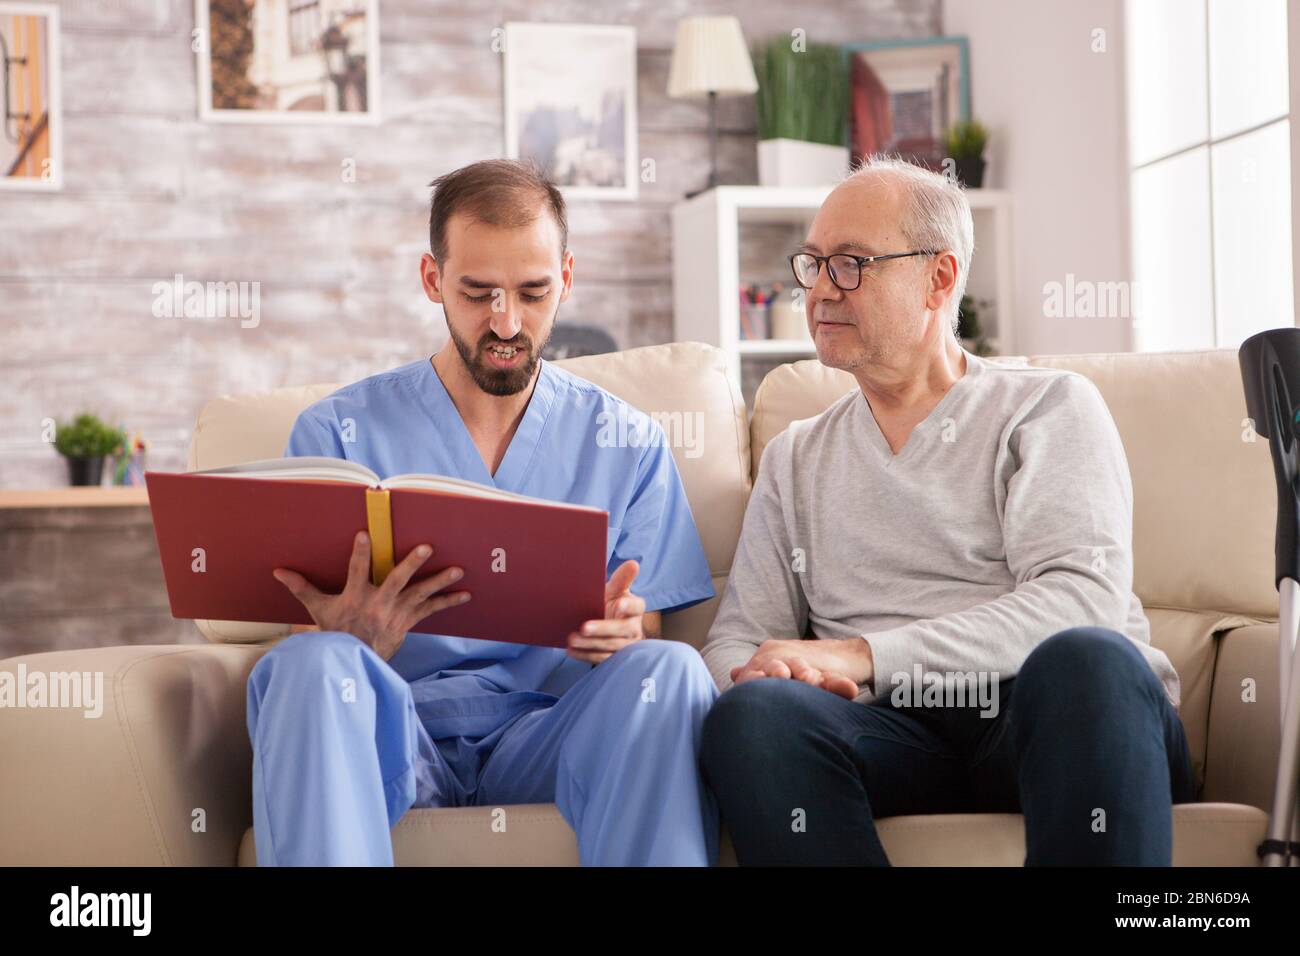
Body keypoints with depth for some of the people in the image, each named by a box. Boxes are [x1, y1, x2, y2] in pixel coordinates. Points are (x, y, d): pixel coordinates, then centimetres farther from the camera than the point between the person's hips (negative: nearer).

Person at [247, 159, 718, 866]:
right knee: (310, 664, -33)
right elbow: (309, 653, 2)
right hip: (394, 731, -1)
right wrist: (354, 642, -24)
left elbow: (647, 636, 10)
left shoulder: (629, 444, 11)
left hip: (545, 733, 1)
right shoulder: (336, 433, 6)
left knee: (668, 669, -30)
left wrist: (623, 637, -16)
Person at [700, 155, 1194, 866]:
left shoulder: (1050, 407, 11)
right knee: (751, 712, -31)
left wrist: (864, 655, -14)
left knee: (1085, 659, -37)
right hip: (897, 736, 2)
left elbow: (1082, 599, -6)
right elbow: (737, 640, 16)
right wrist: (752, 673, -11)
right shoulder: (794, 460, 24)